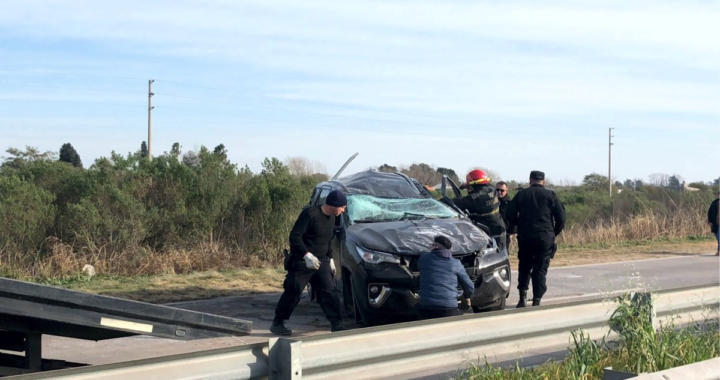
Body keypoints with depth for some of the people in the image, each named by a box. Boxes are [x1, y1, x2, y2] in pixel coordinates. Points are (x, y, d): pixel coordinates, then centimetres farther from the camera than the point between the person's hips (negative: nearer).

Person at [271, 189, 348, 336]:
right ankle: (277, 323, 9)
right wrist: (307, 255, -31)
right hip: (302, 262, -7)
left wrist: (330, 258, 19)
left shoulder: (331, 218, 9)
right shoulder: (310, 214, -18)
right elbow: (294, 236, -23)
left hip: (321, 262, 7)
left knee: (329, 293, -2)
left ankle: (336, 324, -2)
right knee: (292, 294, -2)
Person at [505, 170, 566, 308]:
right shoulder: (550, 195, 1)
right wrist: (555, 232, 13)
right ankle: (536, 301, -1)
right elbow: (561, 217, -1)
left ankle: (523, 297, 5)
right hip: (545, 238, -1)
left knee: (524, 267, 14)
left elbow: (510, 215, 5)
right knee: (540, 270, 3)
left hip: (525, 237, 2)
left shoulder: (521, 194, 5)